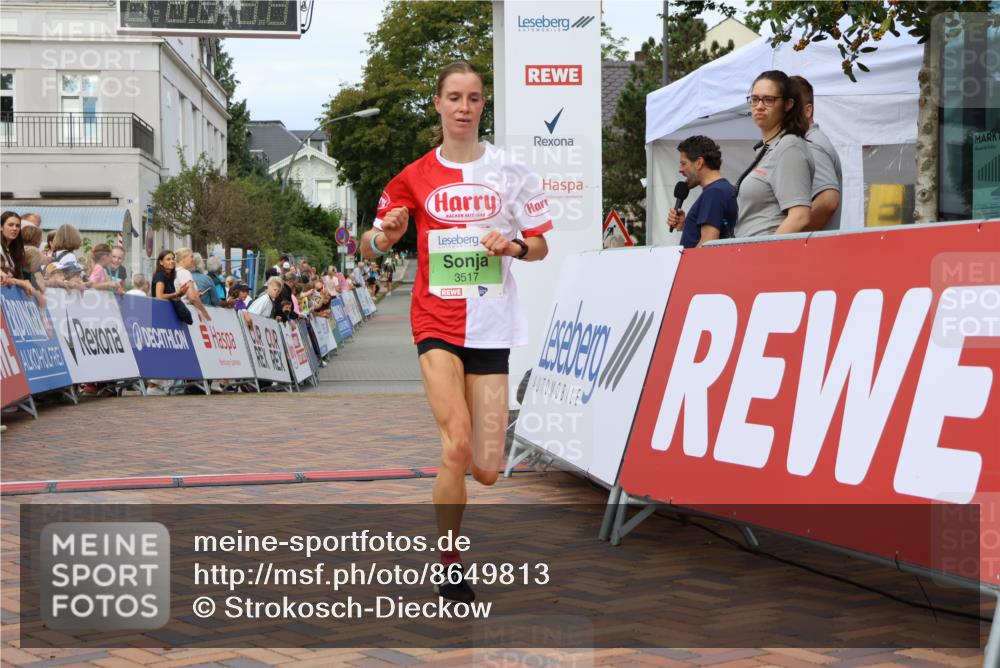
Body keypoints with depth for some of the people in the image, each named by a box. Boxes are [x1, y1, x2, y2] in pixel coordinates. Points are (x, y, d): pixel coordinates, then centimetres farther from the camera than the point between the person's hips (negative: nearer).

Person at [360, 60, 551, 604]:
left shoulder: (509, 171, 4)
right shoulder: (416, 176, 5)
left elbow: (540, 248, 10)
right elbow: (369, 249, 9)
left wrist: (513, 245, -13)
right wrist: (385, 234, -14)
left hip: (491, 326, 1)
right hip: (437, 323, -1)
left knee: (485, 471, -2)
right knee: (457, 445, -20)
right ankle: (450, 567, -2)